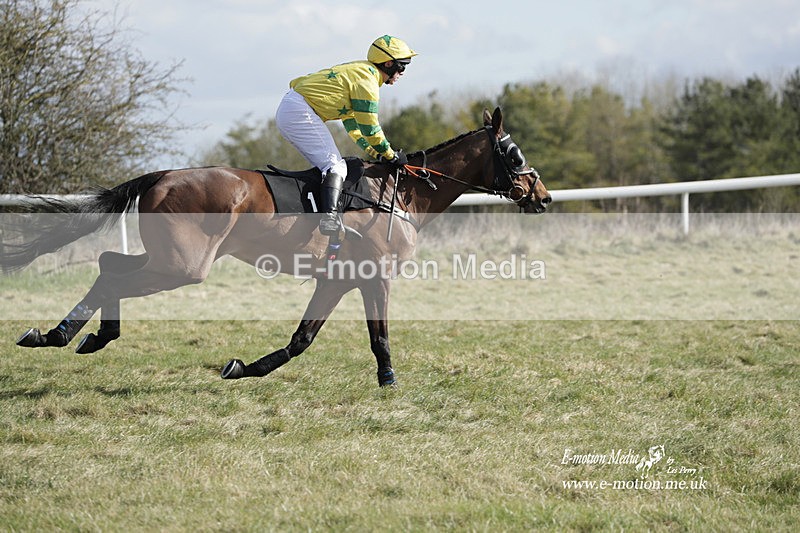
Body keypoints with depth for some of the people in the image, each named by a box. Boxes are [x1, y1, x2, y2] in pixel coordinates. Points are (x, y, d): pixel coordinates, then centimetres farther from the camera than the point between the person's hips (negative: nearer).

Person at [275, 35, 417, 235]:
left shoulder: (357, 71, 22)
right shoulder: (367, 79, -10)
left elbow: (351, 121, 26)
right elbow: (369, 128, -9)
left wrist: (374, 152, 20)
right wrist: (391, 155, 4)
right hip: (300, 112, -11)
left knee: (328, 165, 14)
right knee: (335, 166, -16)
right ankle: (329, 214, -33)